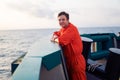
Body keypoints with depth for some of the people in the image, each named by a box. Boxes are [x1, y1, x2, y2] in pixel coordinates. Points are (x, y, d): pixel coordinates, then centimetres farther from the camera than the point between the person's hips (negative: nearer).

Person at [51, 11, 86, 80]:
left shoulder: (72, 29, -24)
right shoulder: (63, 28, 5)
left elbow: (61, 40, -34)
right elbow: (57, 33, 22)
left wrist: (55, 39, -12)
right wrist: (55, 36, -3)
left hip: (76, 59, -9)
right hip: (68, 58, 9)